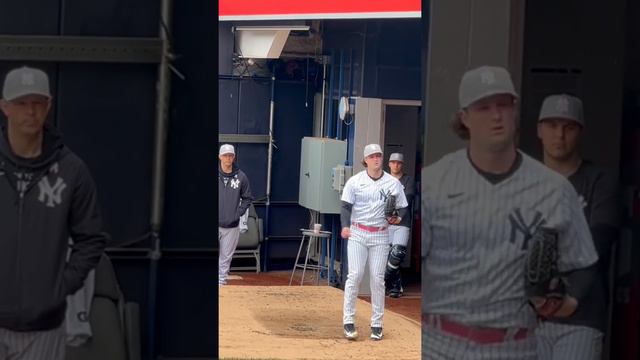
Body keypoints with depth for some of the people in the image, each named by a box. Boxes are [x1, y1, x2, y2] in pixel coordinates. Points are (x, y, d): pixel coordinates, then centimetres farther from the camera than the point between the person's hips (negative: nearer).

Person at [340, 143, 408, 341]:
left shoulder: (393, 183, 4)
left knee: (377, 278, 2)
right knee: (355, 275, -9)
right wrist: (345, 226, -20)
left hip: (380, 236, 1)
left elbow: (403, 207, 10)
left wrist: (398, 217, -12)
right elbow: (346, 205, -4)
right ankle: (348, 321, -3)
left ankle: (377, 324, 9)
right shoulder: (355, 181, 0)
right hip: (357, 234, -1)